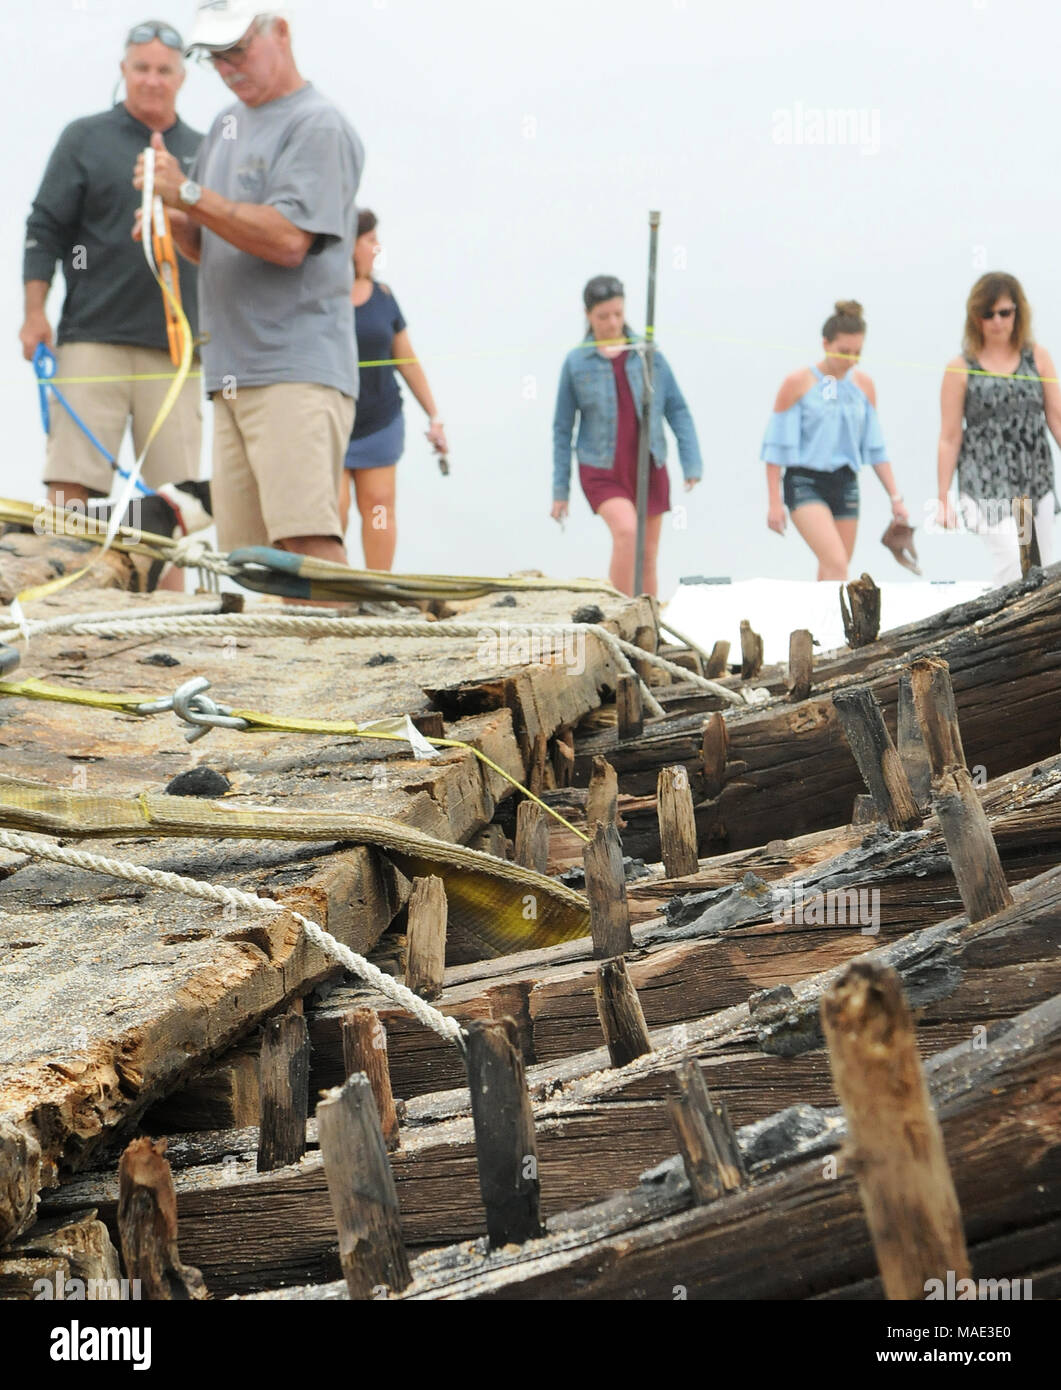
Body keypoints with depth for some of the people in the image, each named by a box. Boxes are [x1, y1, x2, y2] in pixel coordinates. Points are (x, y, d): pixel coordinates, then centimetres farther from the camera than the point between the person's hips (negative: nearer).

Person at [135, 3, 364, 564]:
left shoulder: (317, 125, -5)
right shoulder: (226, 126, 21)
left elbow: (289, 239, -17)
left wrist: (190, 194, -15)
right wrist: (173, 221, 2)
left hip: (298, 369, -8)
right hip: (231, 372, 8)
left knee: (307, 540, -18)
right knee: (243, 556, 2)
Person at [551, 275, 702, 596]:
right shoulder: (576, 362, -1)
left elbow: (677, 410, 5)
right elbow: (562, 428, 4)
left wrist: (691, 462, -6)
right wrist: (560, 490, 3)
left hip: (649, 468, 3)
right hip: (601, 471, -2)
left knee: (647, 558, 7)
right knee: (626, 531, -27)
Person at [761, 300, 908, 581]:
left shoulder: (863, 385, 8)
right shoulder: (798, 382, -5)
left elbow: (875, 447, 13)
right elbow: (777, 446, -4)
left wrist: (895, 497, 8)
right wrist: (774, 502, -8)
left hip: (845, 484, 5)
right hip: (805, 483, -5)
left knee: (832, 573, 9)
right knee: (836, 564, -21)